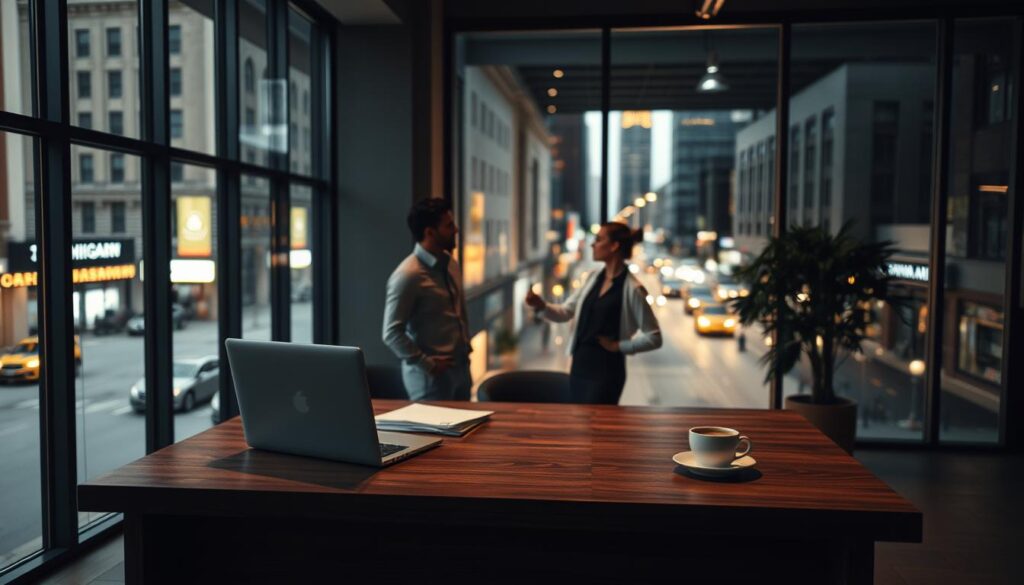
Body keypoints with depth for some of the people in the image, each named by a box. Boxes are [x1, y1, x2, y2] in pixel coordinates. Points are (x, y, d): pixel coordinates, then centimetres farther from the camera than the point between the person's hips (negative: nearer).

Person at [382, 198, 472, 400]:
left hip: (460, 368, 7)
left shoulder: (451, 264, 8)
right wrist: (427, 364, -16)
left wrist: (466, 348, 11)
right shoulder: (408, 275, -17)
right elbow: (391, 333, -17)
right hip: (431, 376, -7)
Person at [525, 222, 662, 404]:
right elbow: (566, 312, 10)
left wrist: (618, 345, -11)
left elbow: (653, 338, -10)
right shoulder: (594, 278, 8)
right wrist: (542, 306, -6)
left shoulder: (632, 289, -13)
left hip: (606, 370, -7)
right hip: (579, 365, 7)